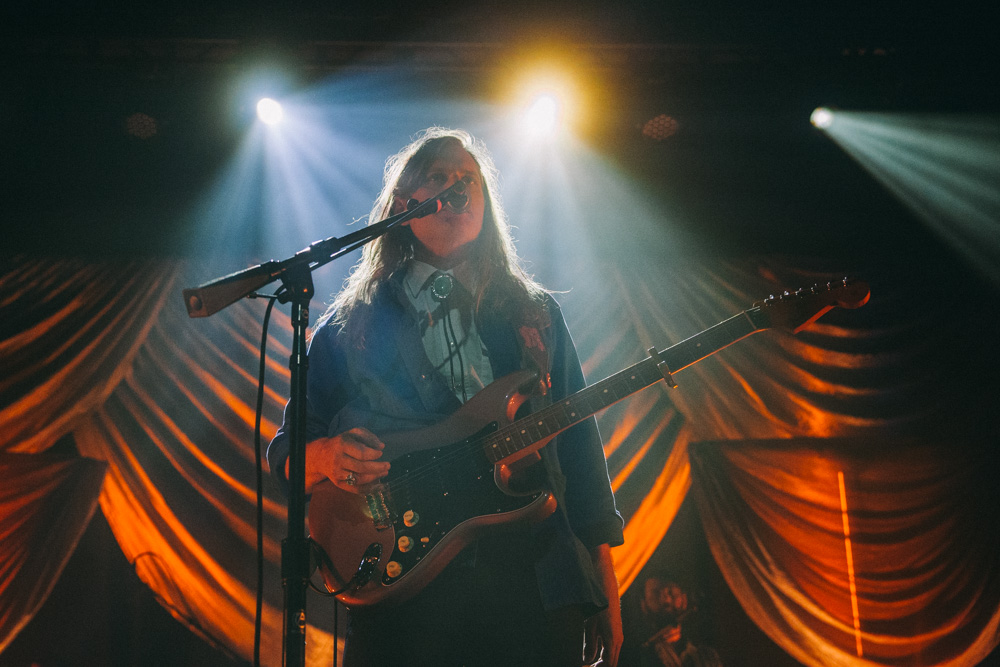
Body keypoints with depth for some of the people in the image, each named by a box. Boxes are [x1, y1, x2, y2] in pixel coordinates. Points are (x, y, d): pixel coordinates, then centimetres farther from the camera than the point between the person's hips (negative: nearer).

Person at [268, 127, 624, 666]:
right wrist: (328, 456, -15)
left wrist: (604, 586, 5)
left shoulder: (534, 314, 14)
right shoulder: (352, 324, 9)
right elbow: (284, 452, 9)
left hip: (535, 582, 2)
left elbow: (579, 444, 11)